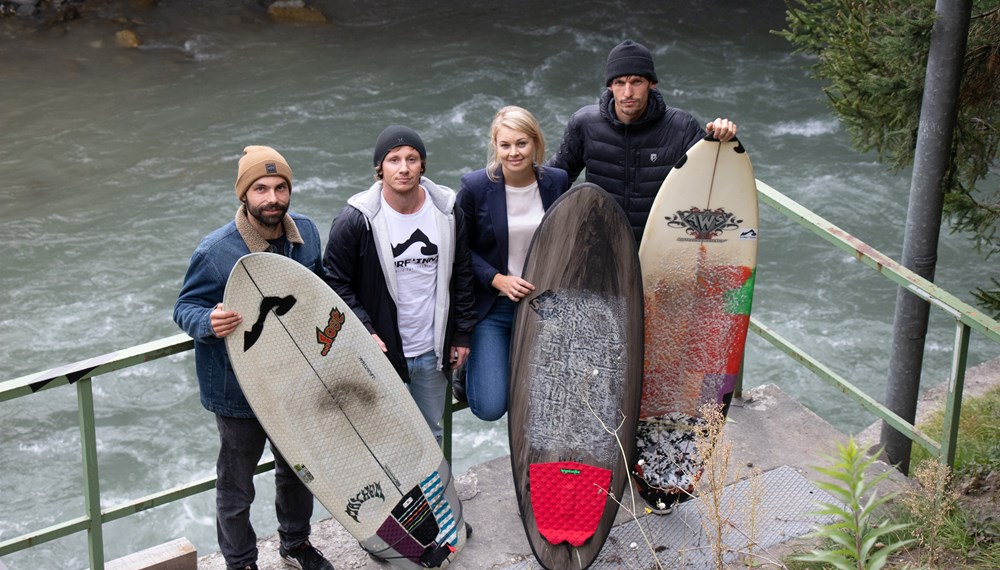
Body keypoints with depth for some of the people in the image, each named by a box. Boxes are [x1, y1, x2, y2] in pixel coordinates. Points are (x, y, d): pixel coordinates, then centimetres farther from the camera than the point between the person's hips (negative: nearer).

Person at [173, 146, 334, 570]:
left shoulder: (306, 233, -5)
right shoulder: (215, 252, -23)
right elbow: (185, 308, -14)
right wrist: (209, 323, -36)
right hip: (239, 388, -5)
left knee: (298, 469, 25)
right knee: (236, 487, 11)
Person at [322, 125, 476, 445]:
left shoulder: (447, 211, -2)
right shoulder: (356, 220, -14)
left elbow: (462, 275, 8)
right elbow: (336, 283, -8)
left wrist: (462, 334, 7)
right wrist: (364, 332, -17)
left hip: (433, 352, 4)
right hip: (381, 350, -4)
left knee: (431, 435, 20)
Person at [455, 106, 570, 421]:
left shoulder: (557, 182, -2)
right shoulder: (475, 186, -11)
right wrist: (497, 280, -18)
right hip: (492, 308, -3)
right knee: (490, 407, -11)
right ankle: (467, 368, 22)